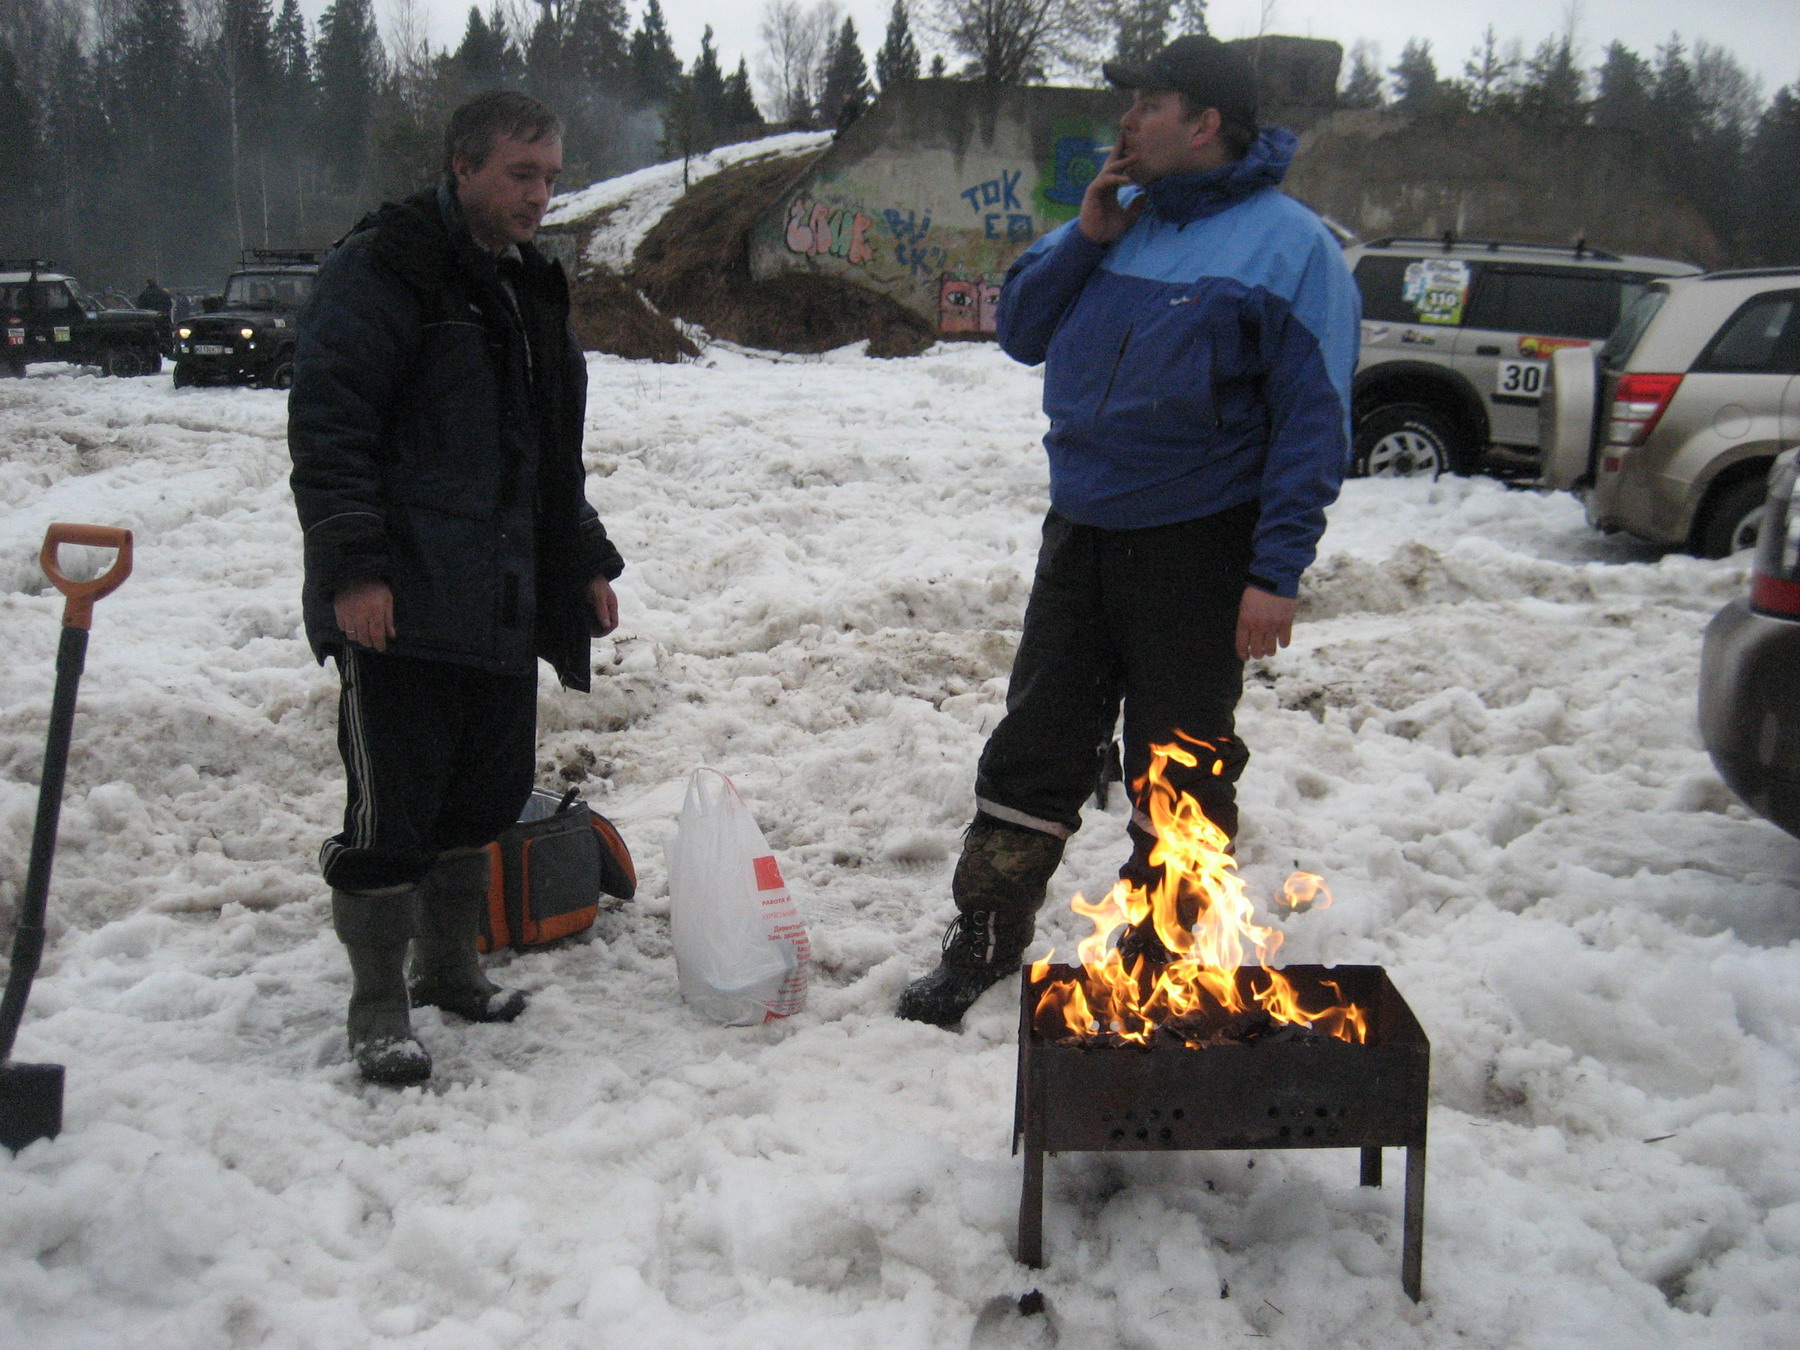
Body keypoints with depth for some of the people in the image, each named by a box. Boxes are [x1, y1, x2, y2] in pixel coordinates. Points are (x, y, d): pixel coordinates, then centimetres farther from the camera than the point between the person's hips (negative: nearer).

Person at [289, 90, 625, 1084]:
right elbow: (326, 425, -15)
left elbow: (554, 454, 26)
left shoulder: (530, 289, 19)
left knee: (487, 796, 14)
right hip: (398, 607, -8)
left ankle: (448, 966, 32)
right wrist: (350, 565, -22)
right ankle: (378, 1007, 11)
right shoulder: (382, 270, -7)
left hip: (502, 607, 8)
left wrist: (584, 561, 21)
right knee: (391, 809, -3)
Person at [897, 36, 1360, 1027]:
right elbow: (1020, 330, 12)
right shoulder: (1120, 218, 10)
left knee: (1180, 770, 8)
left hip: (1198, 549, -6)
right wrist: (1085, 239, -4)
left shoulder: (1287, 244, -9)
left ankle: (1160, 963, 24)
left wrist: (1275, 573, -20)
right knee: (1032, 748, 11)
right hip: (1080, 534, 6)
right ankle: (982, 945, 24)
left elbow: (1313, 419, -13)